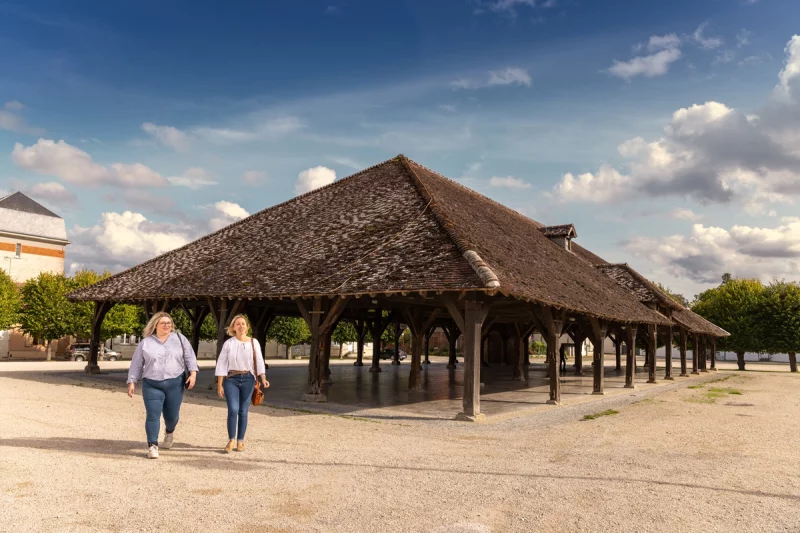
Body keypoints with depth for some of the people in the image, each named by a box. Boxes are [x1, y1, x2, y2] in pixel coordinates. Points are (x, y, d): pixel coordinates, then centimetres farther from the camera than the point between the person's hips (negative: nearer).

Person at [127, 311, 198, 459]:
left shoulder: (179, 338, 5)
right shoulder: (145, 342, 4)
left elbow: (190, 357, 5)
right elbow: (136, 364, 8)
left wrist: (192, 374, -7)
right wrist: (131, 382, 3)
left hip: (175, 383, 1)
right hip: (151, 385, -1)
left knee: (172, 414, 9)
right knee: (153, 416, -7)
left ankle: (170, 432, 41)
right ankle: (152, 446, 1)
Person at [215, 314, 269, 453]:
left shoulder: (254, 342, 1)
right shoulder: (228, 343, -1)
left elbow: (259, 362, -1)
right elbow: (221, 364, 0)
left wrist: (263, 379, -15)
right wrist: (220, 385, -3)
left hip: (248, 379, 1)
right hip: (231, 379, -1)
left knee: (243, 411, 5)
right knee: (233, 409, -13)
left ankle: (240, 441, 18)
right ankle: (231, 440, 4)